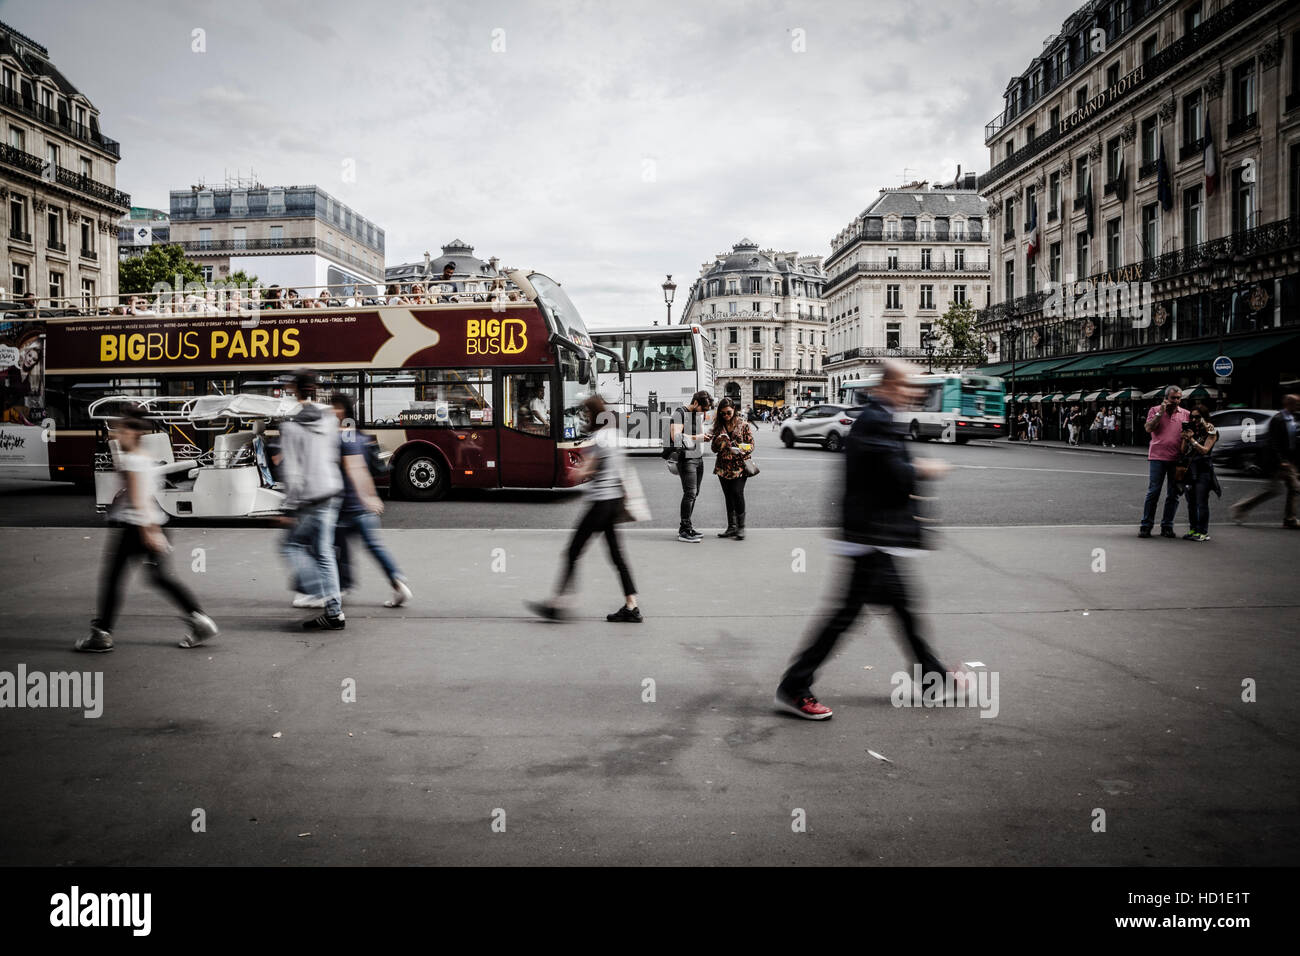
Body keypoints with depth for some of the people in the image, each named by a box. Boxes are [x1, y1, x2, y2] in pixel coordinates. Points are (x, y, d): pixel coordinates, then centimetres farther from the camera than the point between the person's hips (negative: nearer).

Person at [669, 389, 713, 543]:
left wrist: (706, 434, 4)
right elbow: (675, 436, -20)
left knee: (695, 493, 9)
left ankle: (684, 525, 18)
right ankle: (684, 532, -9)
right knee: (690, 493, -12)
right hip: (686, 458, -8)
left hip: (699, 457, 8)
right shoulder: (680, 413, -11)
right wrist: (697, 437, -18)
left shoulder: (700, 414, 14)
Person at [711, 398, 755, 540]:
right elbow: (714, 448, 10)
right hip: (723, 467, 4)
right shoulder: (719, 426, 10)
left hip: (739, 466, -4)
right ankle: (731, 527, 15)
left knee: (737, 493, -15)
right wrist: (719, 440, -11)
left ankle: (741, 527, -7)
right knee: (728, 496, 7)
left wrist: (740, 450, -19)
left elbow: (751, 444, 0)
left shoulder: (743, 425, 0)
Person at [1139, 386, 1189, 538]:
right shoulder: (1155, 410, 6)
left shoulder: (1185, 414, 11)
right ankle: (1146, 526, 1)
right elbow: (1148, 428, -7)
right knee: (1153, 492, -5)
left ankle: (1167, 527, 13)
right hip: (1157, 457, -3)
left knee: (1173, 495, 4)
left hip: (1176, 459, 3)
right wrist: (1160, 413, -11)